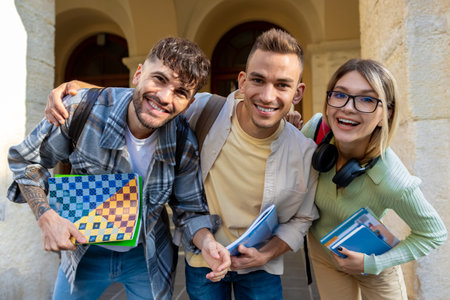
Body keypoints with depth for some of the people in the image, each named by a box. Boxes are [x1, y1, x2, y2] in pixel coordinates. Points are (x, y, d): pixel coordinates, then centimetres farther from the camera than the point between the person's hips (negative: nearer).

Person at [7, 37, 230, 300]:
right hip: (84, 250, 0)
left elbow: (190, 209, -10)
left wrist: (206, 242, -31)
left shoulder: (186, 146, -21)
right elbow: (25, 158, -9)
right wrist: (46, 216, -22)